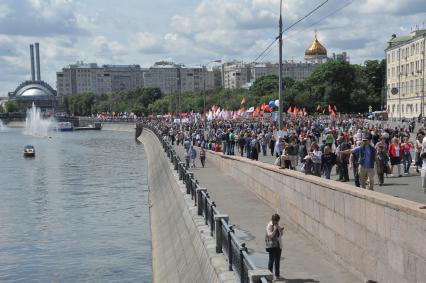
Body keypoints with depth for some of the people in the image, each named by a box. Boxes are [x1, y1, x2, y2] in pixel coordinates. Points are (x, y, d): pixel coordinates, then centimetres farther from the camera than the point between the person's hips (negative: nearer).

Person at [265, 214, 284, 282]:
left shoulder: (277, 225, 11)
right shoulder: (269, 226, -11)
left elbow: (280, 235, 17)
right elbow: (270, 235, -18)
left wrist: (281, 230, -1)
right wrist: (275, 229, -23)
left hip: (278, 245, 7)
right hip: (271, 245, -7)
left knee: (277, 260, 11)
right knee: (271, 260, -6)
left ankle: (277, 275, 19)